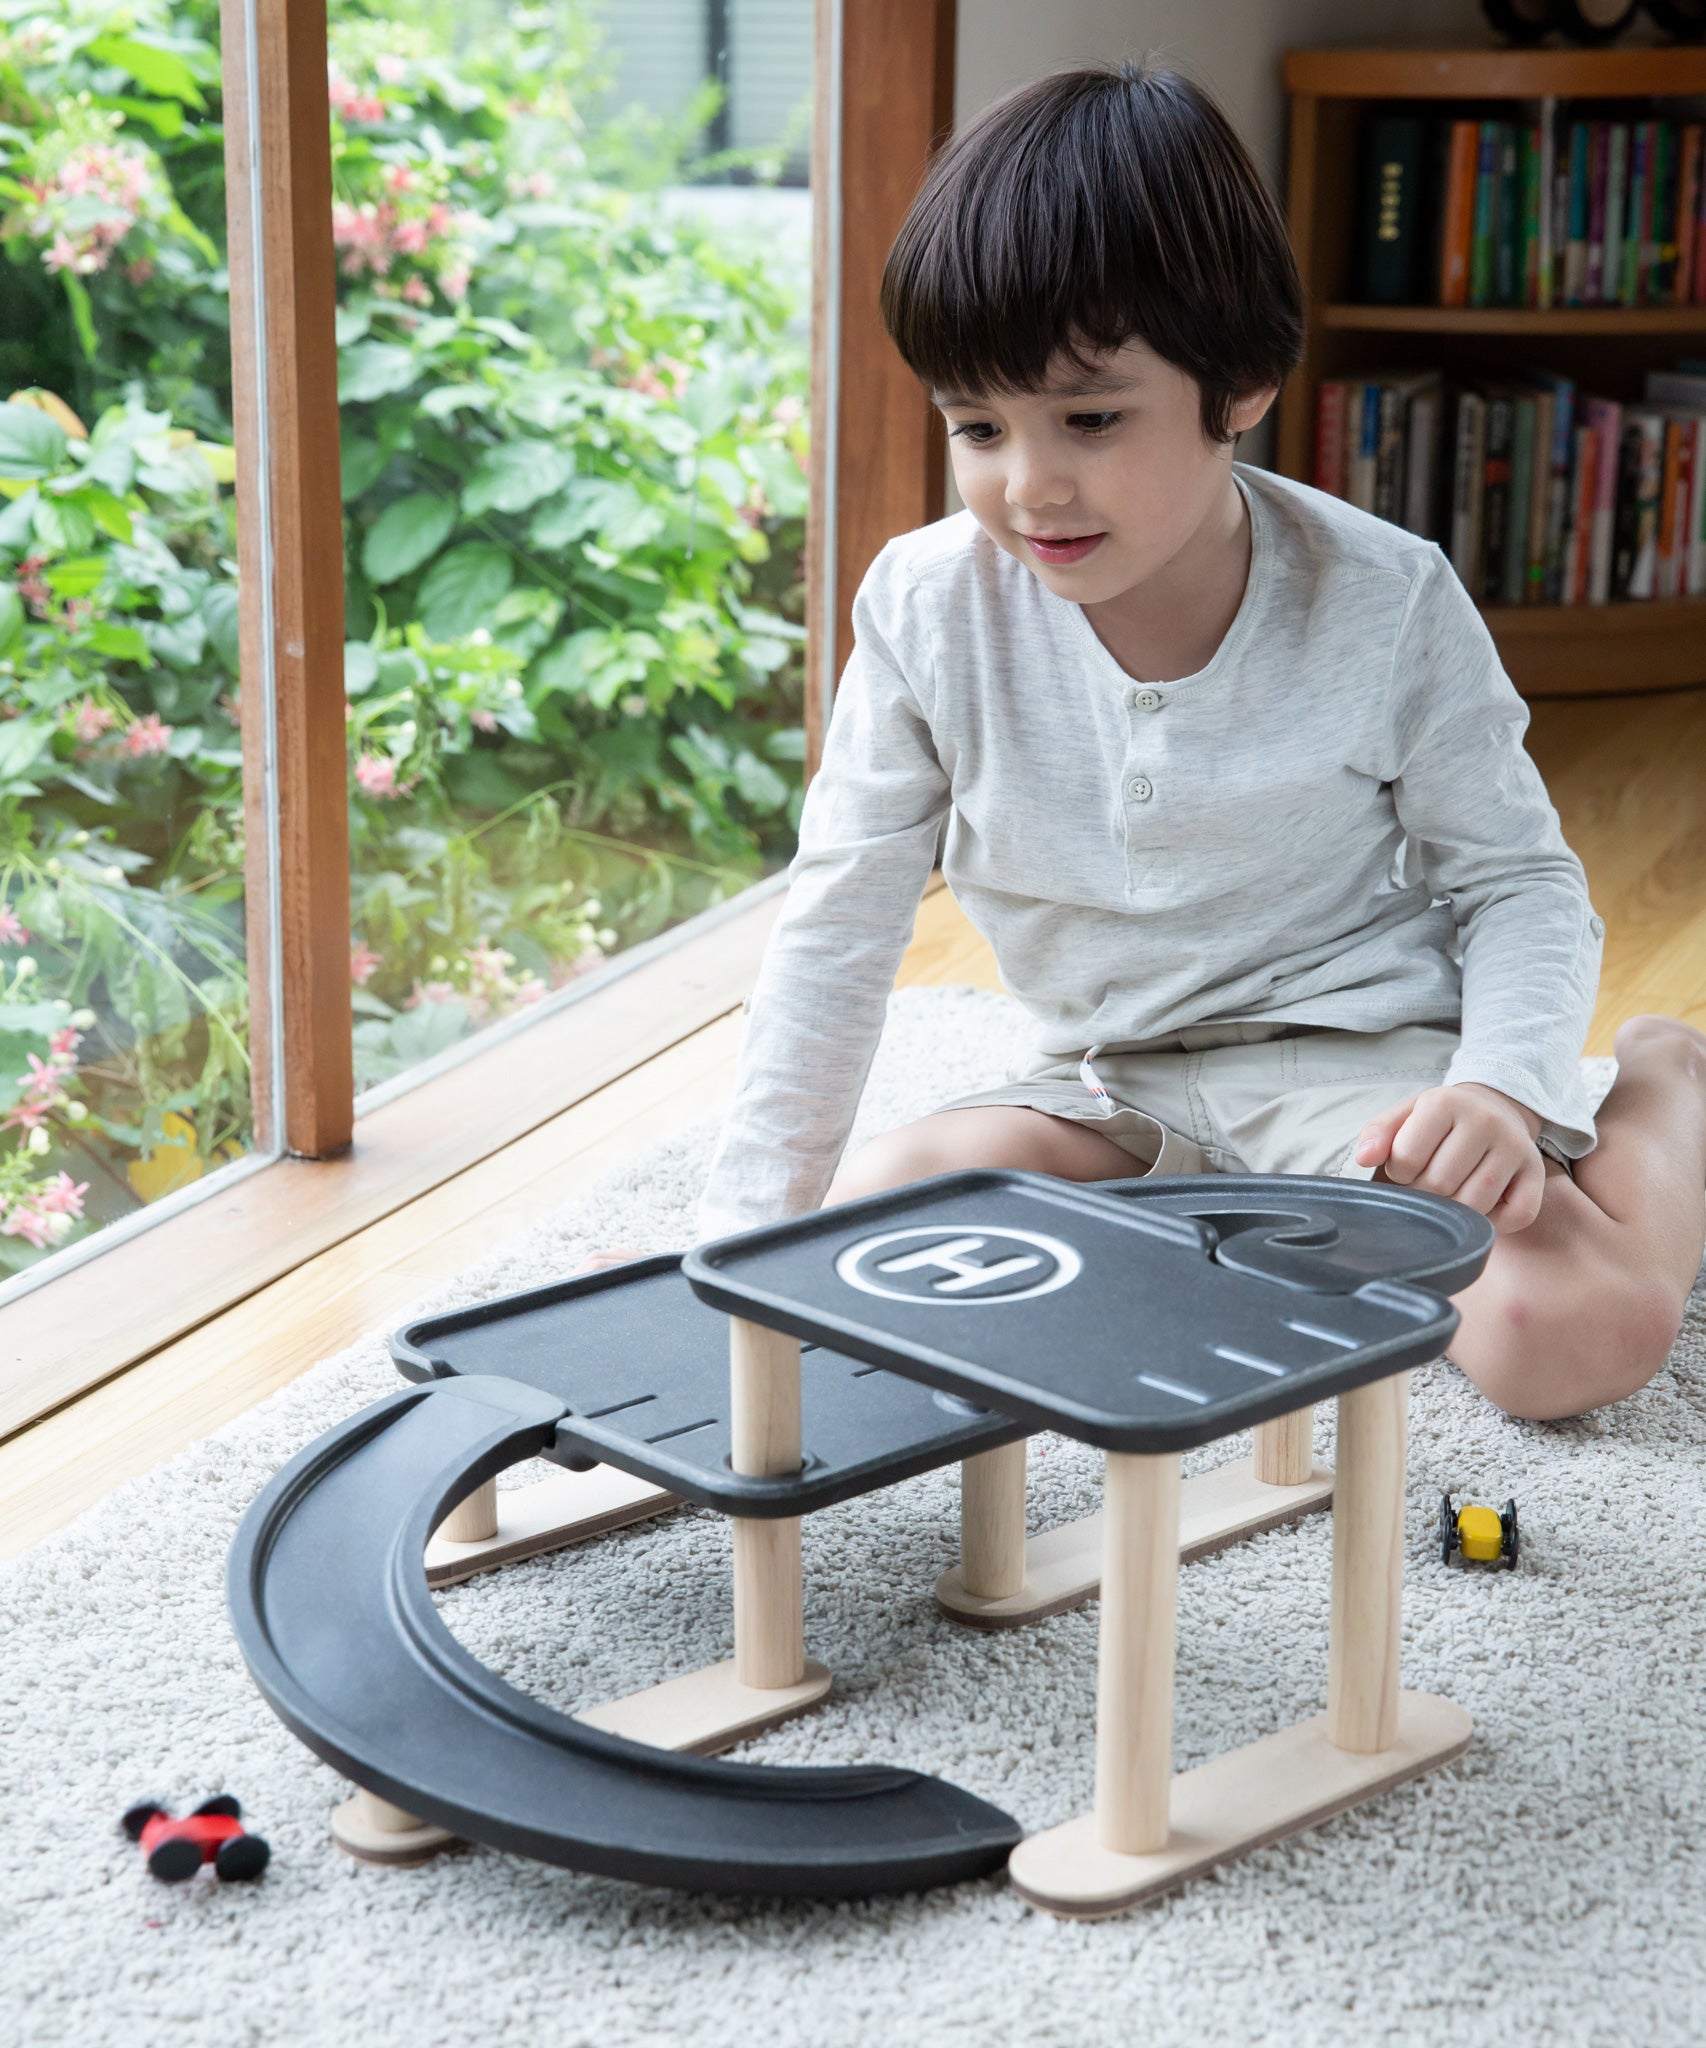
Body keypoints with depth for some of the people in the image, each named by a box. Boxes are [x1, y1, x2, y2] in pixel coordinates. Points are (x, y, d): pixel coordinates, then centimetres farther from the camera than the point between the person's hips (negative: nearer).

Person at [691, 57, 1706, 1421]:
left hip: (1360, 1056, -3)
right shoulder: (931, 609, -9)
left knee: (1575, 1331, -28)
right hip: (1117, 1099, 3)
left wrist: (1506, 1088, -24)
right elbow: (840, 924, -2)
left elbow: (1522, 882, -3)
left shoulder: (1384, 602, -14)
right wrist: (750, 1229, -5)